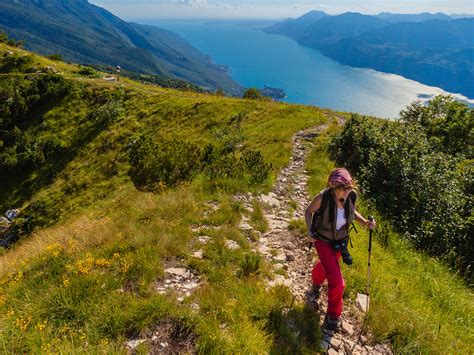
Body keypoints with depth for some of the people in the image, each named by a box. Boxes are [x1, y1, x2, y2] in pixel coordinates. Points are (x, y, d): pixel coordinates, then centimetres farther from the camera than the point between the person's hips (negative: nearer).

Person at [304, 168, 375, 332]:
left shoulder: (352, 196, -21)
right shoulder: (323, 197, -33)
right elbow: (308, 211, -13)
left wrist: (365, 222, -16)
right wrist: (309, 231, -24)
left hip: (340, 241, 5)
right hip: (323, 242, -5)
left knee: (327, 266, 32)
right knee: (337, 282, -9)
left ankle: (316, 287, 67)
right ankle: (332, 319, 14)